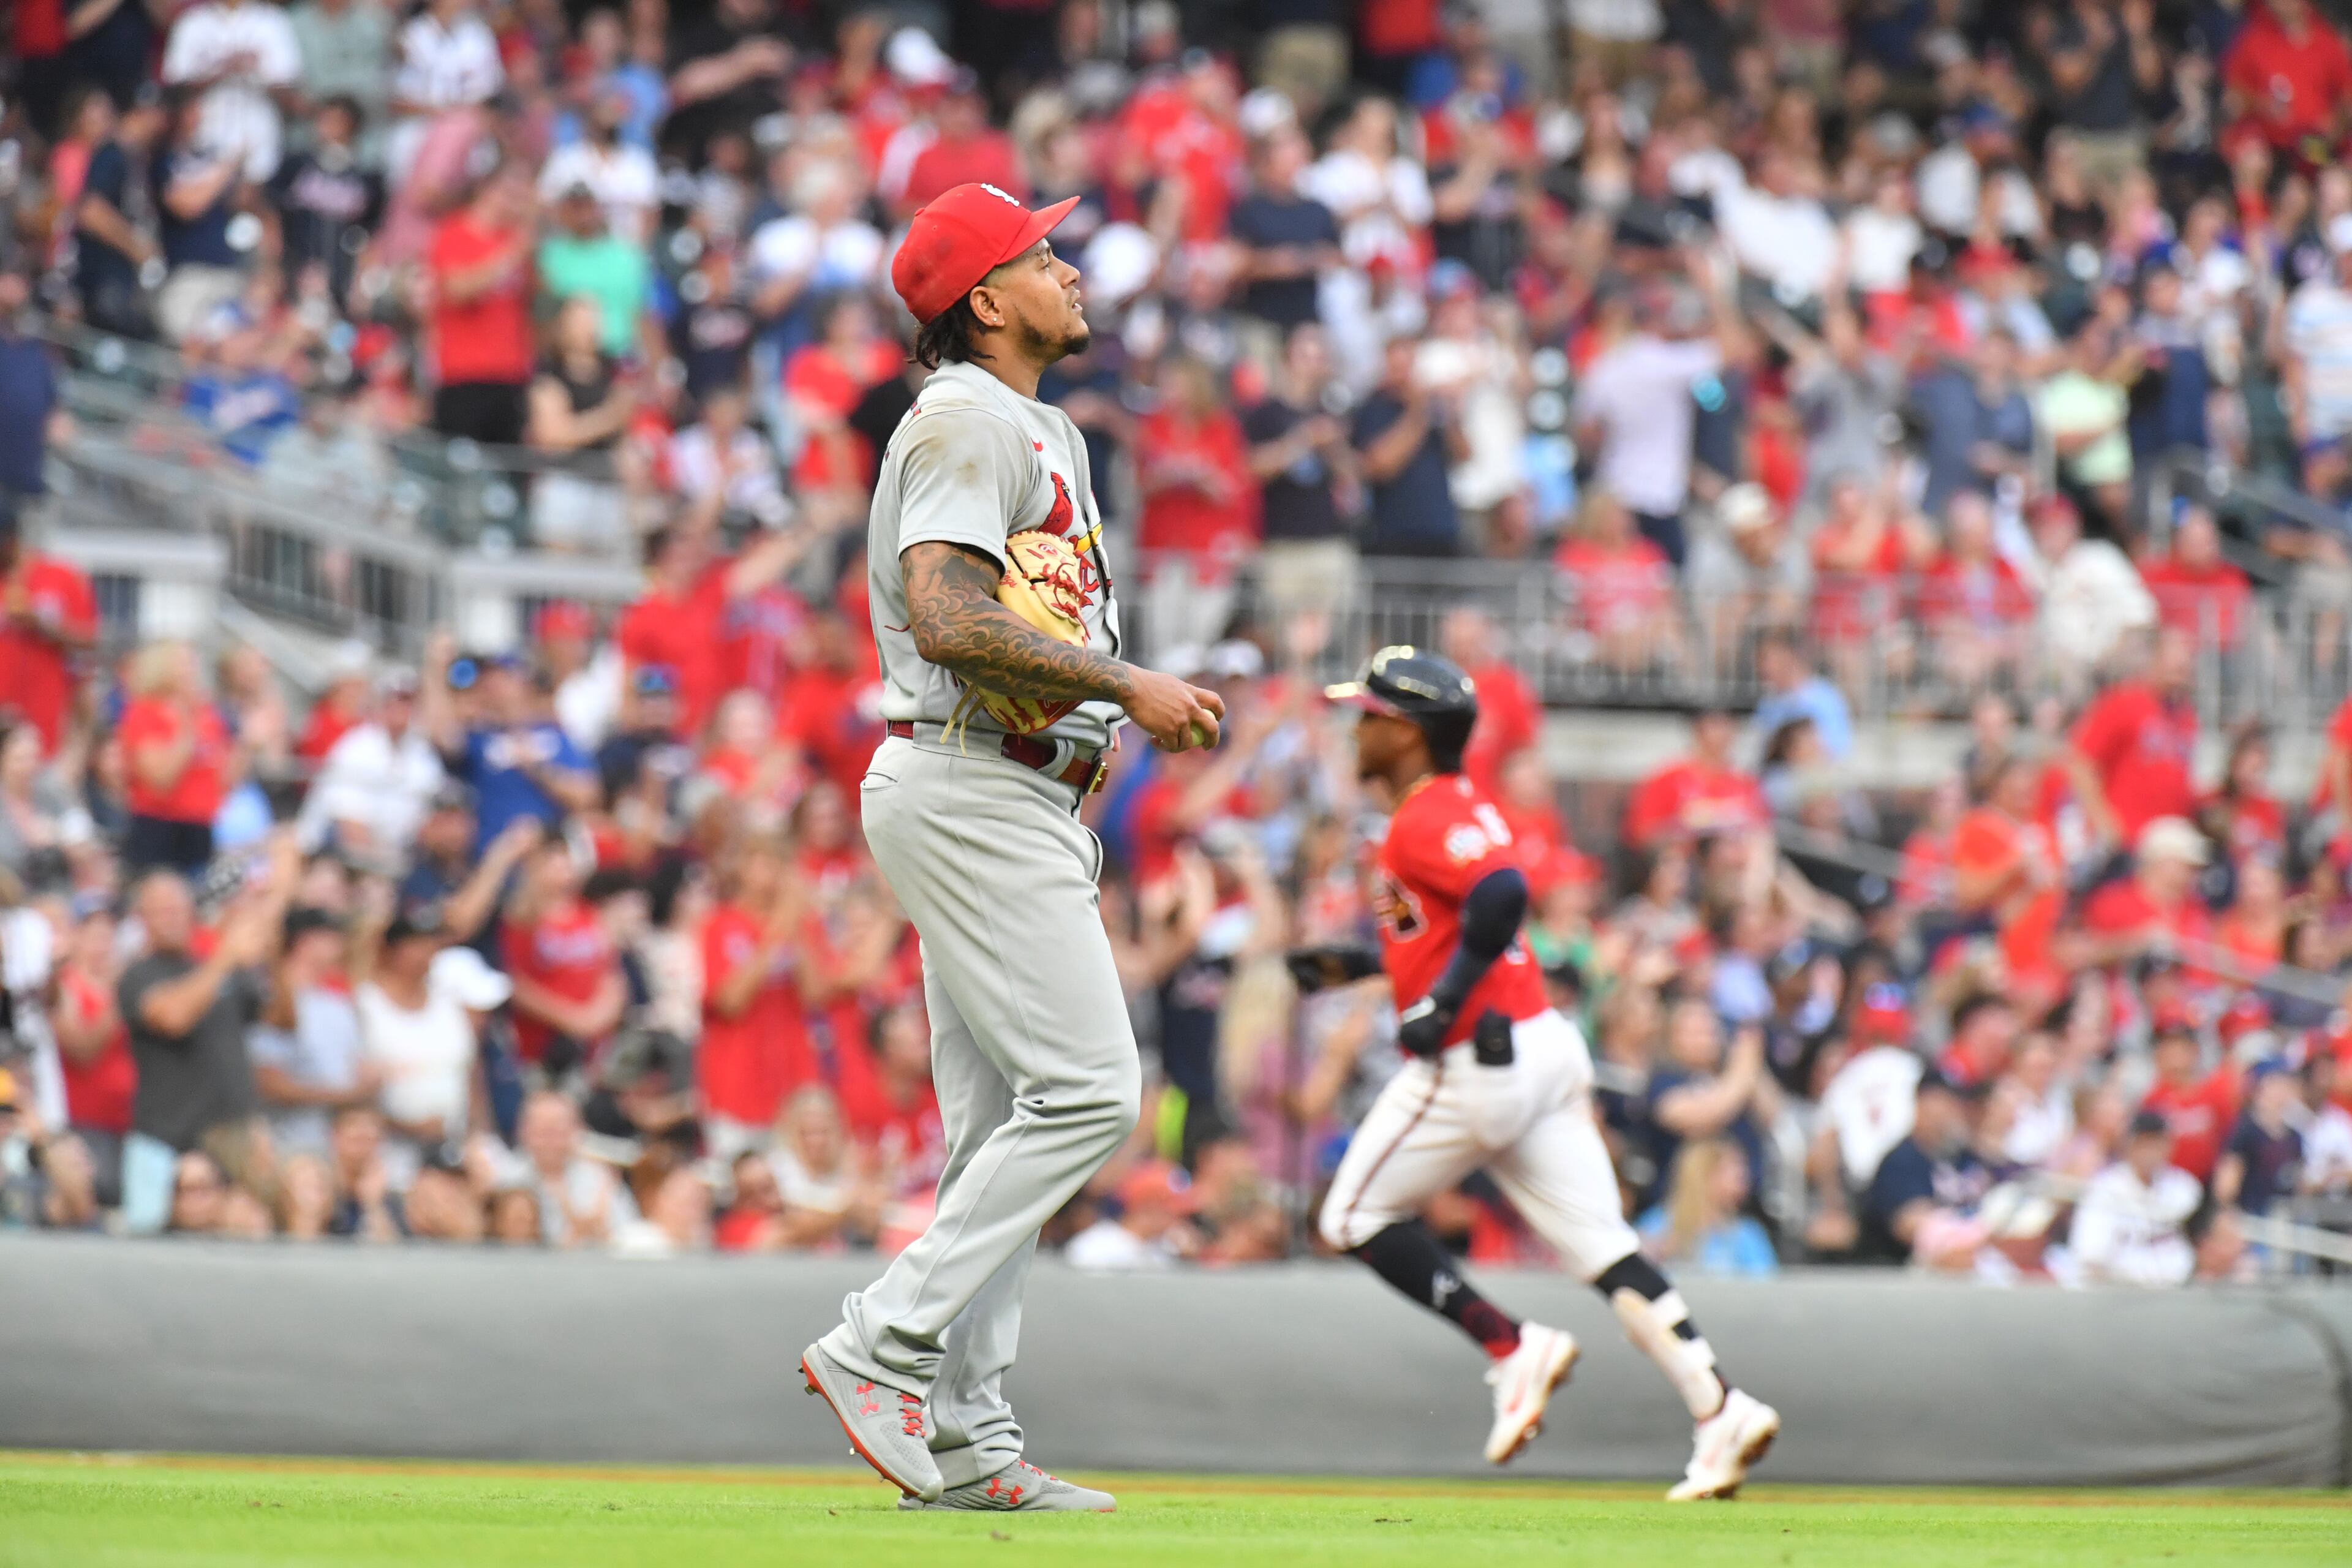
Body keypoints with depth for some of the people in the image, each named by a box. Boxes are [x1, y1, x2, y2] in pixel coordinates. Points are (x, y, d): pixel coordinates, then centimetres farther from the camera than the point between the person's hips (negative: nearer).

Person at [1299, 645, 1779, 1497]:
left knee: (1355, 1219, 5)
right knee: (1601, 1247, 1)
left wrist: (1444, 1002, -23)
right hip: (1543, 1046, 9)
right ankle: (1721, 1408, -12)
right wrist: (1356, 965, 27)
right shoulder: (1459, 807, 20)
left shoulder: (1428, 817, -11)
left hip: (1474, 1061, -9)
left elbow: (1502, 893, -28)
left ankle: (1512, 1347, -3)